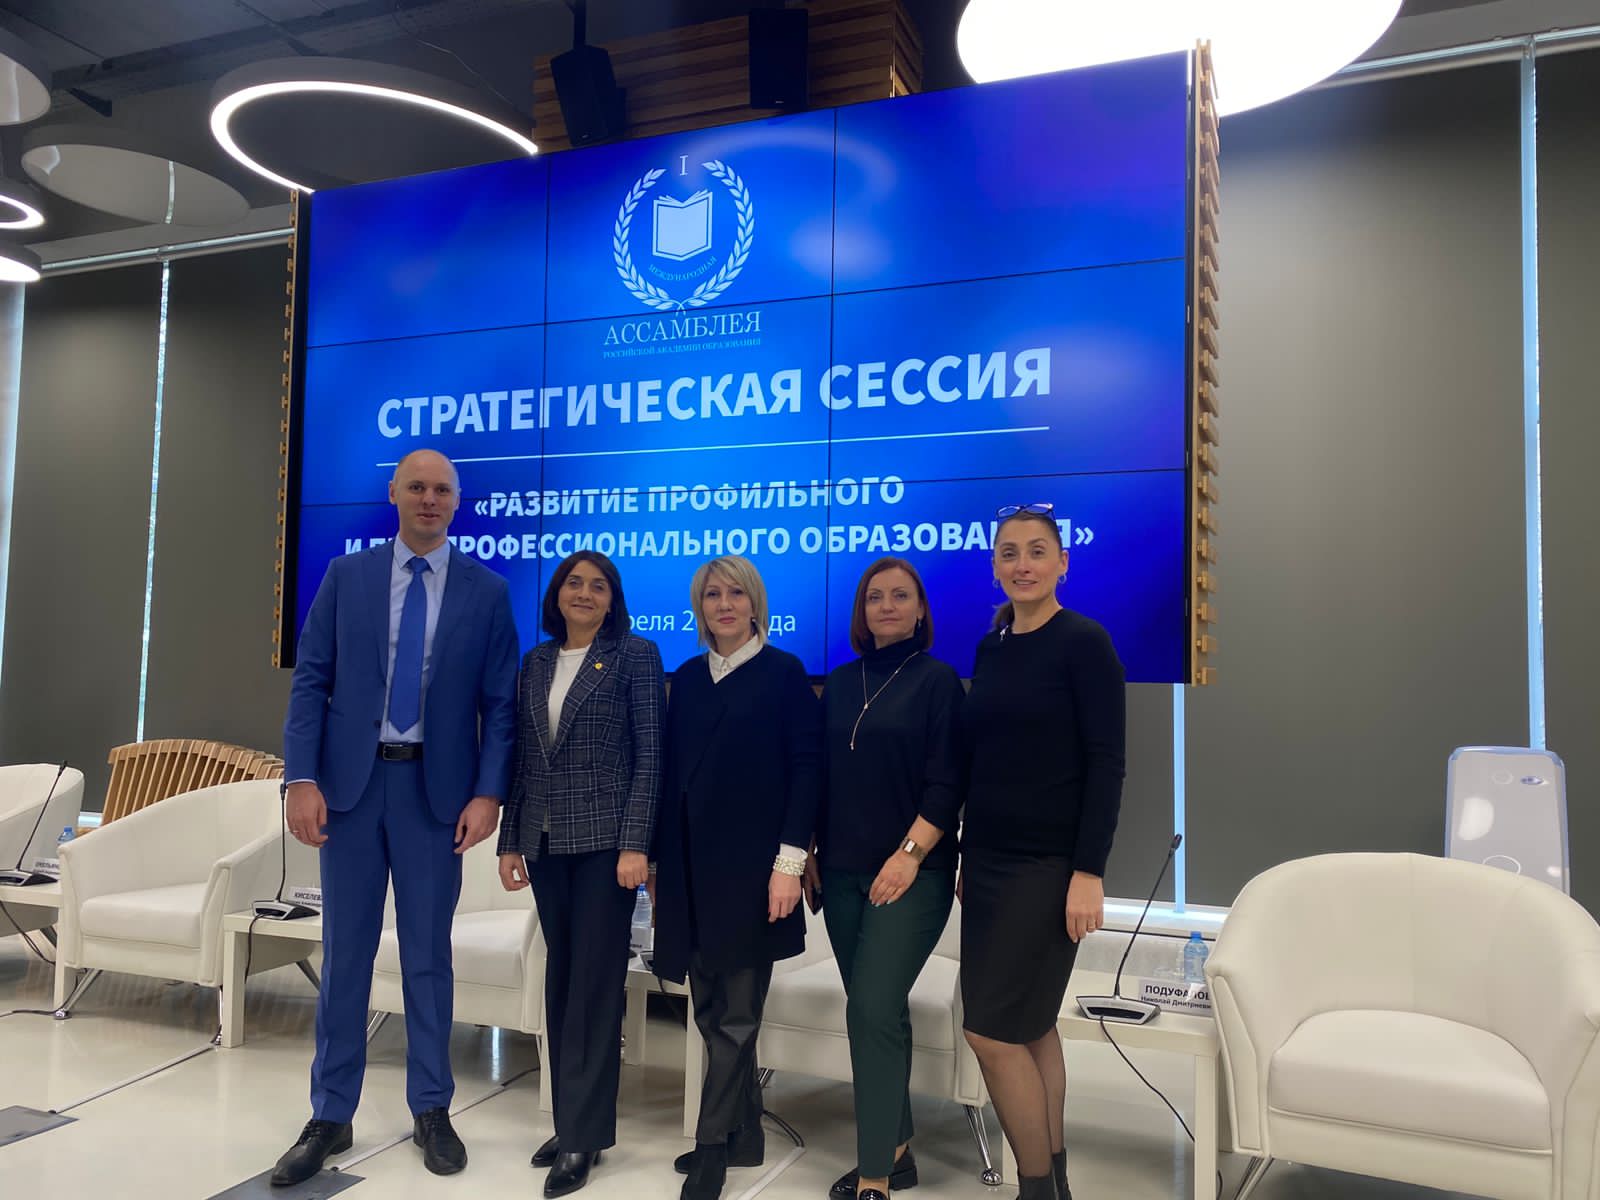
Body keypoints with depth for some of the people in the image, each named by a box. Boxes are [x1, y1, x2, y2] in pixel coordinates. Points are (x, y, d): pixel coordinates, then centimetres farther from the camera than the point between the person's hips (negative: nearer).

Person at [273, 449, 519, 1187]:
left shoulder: (487, 590, 1)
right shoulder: (345, 575, 5)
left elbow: (499, 702, -1)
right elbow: (310, 679, 1)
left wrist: (488, 793, -10)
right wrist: (301, 777, -9)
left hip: (437, 788, -1)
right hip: (350, 781, 1)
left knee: (428, 952, 9)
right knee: (344, 950, 9)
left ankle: (431, 1111, 23)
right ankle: (330, 1116, 23)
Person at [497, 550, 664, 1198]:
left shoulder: (635, 656, -2)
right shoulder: (536, 661, 12)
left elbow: (649, 755, -7)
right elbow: (523, 756, 13)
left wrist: (635, 844, -14)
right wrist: (510, 841, 9)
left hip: (603, 839, -5)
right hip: (545, 841, 5)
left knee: (594, 982, -1)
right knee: (561, 979, 11)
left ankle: (583, 1137, 8)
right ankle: (572, 1122, 23)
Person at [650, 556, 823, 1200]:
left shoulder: (783, 673, -2)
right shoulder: (686, 678, 11)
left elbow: (806, 768, -8)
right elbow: (672, 771, 13)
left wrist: (789, 862, -15)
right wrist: (658, 860, 11)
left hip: (749, 867, -5)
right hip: (691, 868, 5)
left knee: (735, 1015, 2)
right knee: (712, 1010, 12)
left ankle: (713, 1147, 14)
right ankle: (745, 1134, 27)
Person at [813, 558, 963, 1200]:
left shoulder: (937, 679, -3)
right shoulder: (841, 683, 11)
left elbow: (947, 782, -8)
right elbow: (821, 774, 14)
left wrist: (910, 852, -17)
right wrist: (808, 852, 9)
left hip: (910, 871, -5)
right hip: (842, 871, 5)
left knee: (874, 1011, -12)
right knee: (878, 1012, 12)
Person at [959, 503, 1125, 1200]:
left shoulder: (1083, 642, -9)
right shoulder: (991, 648, 9)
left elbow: (1105, 765, -13)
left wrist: (1089, 873, -18)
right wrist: (963, 857, 14)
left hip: (1050, 864, -7)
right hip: (989, 861, 7)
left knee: (993, 1030, -5)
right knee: (1032, 1026, 14)